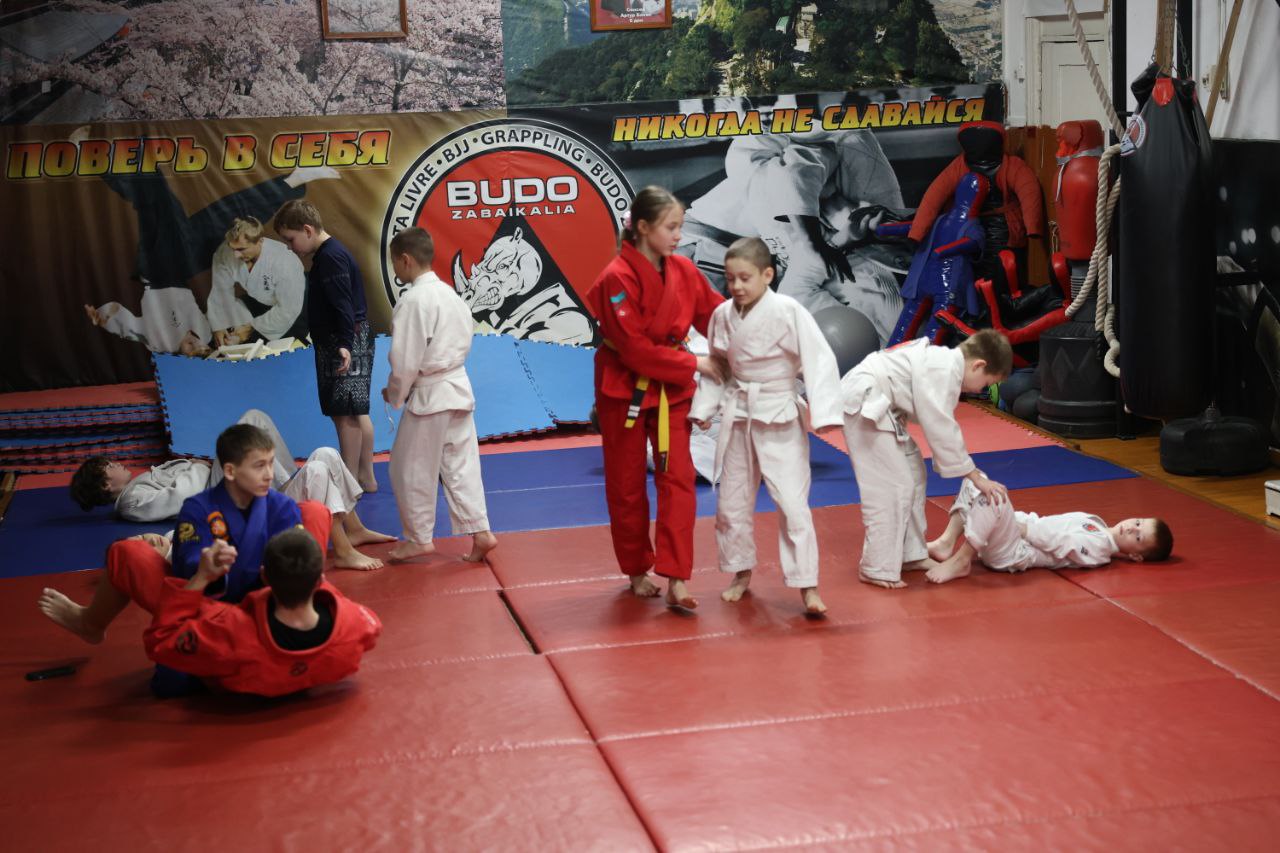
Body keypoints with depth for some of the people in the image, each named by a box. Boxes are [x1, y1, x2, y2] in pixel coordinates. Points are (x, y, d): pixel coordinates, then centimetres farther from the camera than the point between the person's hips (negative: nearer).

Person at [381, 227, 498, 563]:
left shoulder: (412, 301, -18)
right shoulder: (450, 294, 8)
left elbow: (405, 359, -17)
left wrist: (394, 394, -1)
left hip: (428, 396, -8)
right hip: (459, 388, 8)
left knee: (410, 470, 6)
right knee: (461, 466, 12)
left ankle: (419, 538, 15)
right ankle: (479, 532, 9)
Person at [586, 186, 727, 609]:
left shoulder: (683, 271, -3)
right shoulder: (618, 279, -20)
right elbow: (635, 350, -22)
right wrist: (696, 364, -19)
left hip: (671, 388, 4)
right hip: (625, 389, -4)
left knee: (678, 479, -6)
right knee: (627, 486, 9)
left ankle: (676, 580, -6)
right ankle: (638, 571, 26)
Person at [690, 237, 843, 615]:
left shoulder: (788, 312, -18)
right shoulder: (722, 315, -2)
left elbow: (819, 360, -20)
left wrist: (824, 412, -26)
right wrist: (704, 407, 8)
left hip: (781, 419, -5)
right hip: (738, 416, 5)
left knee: (792, 502, -8)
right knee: (732, 502, 13)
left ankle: (807, 586, 1)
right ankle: (741, 572, 33)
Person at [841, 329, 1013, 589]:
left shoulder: (945, 362, 11)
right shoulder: (945, 370, -20)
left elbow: (939, 425, 17)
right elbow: (942, 430, -20)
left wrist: (970, 471, 15)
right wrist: (975, 477, -13)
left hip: (877, 404, 11)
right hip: (863, 402, -11)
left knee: (912, 473, 16)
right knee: (892, 486, -10)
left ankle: (910, 555, 25)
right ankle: (877, 569, -2)